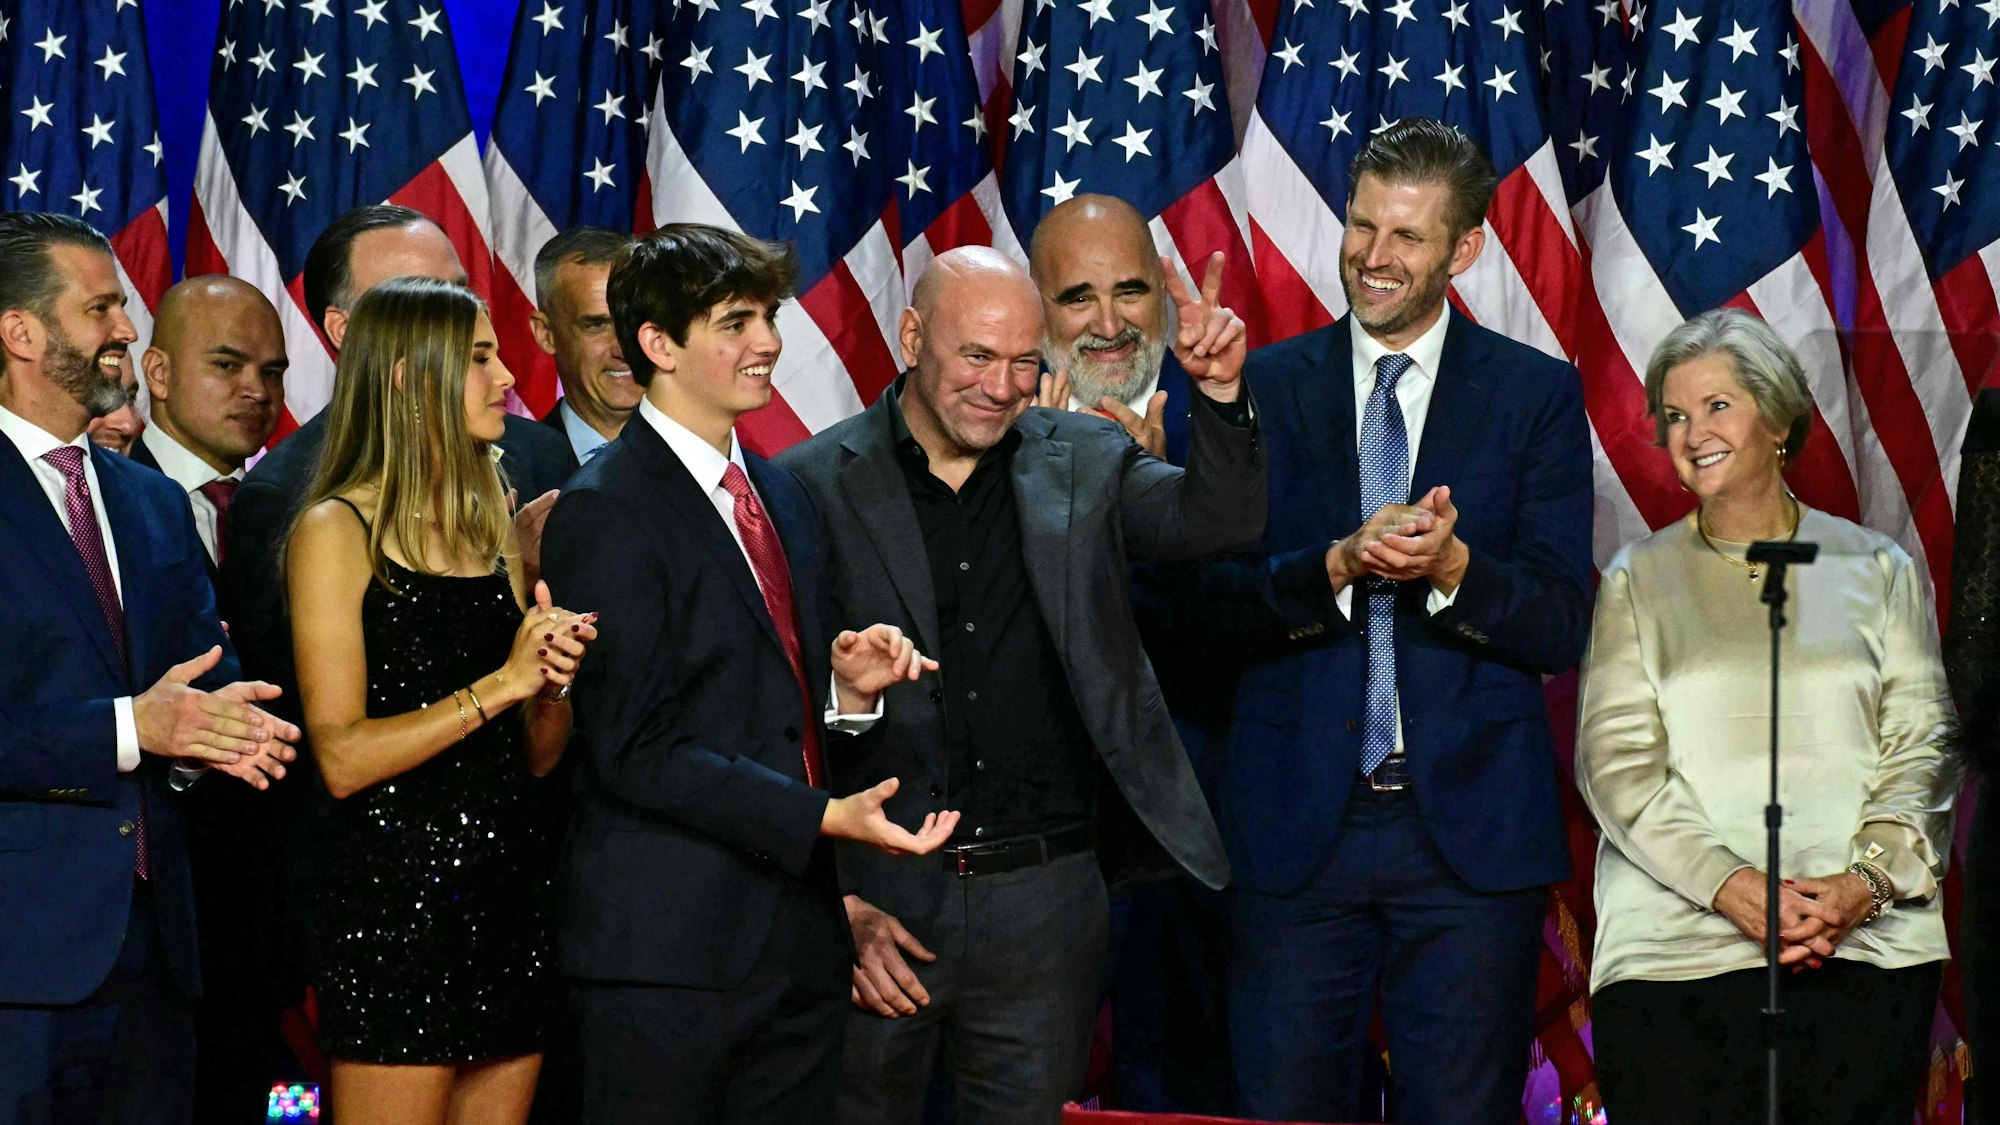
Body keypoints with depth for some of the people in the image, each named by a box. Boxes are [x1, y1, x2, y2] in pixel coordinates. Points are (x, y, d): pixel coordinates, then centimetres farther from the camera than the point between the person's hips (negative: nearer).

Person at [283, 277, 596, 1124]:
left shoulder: (493, 530, 16)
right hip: (398, 889, -6)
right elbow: (342, 758, -13)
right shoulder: (339, 530, -4)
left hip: (513, 888, 7)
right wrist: (501, 683, -15)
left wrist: (555, 681, -3)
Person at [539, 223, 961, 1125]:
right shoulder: (604, 514, -10)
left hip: (796, 940, 7)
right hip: (666, 950, -7)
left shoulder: (779, 493, 17)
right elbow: (634, 748, -16)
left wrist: (851, 683, 0)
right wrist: (823, 817, -22)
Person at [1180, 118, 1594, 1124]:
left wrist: (1452, 566, -20)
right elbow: (1213, 604, -1)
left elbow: (1562, 627, -2)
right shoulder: (1264, 387, 7)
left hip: (1470, 828, -1)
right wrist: (1339, 566, -18)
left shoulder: (1538, 395, 5)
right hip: (1296, 819, 1)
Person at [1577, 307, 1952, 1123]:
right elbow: (1616, 763, 2)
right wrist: (1730, 886, -12)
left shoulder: (1877, 571, 14)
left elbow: (1919, 751, 8)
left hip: (1868, 950, 1)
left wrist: (1865, 881, -10)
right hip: (1675, 954, 0)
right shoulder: (1638, 582, 12)